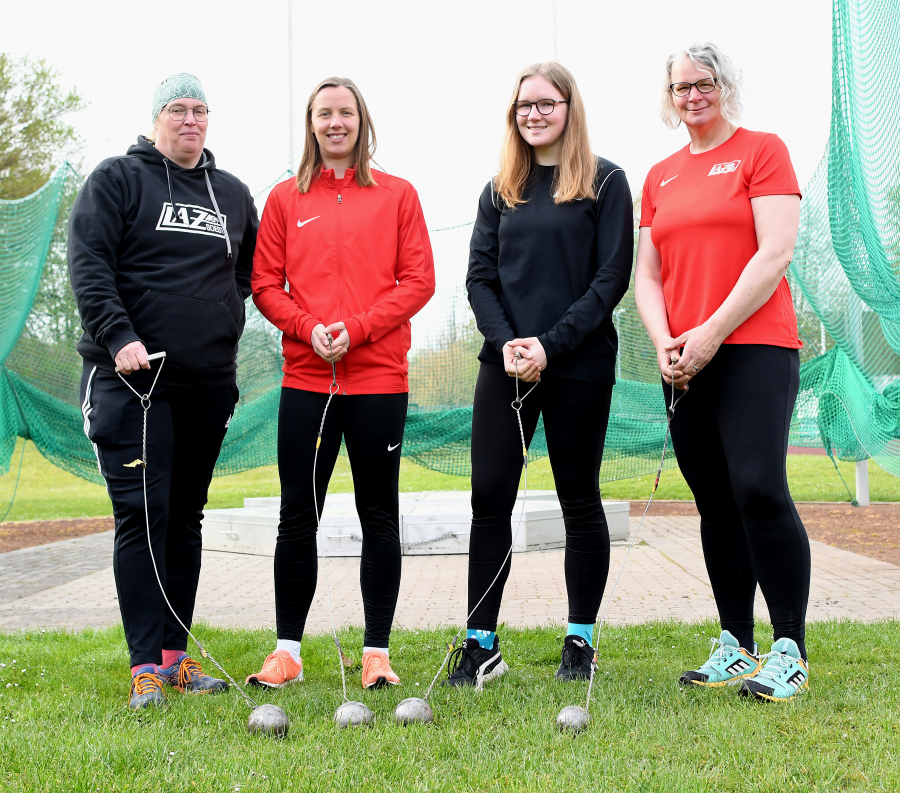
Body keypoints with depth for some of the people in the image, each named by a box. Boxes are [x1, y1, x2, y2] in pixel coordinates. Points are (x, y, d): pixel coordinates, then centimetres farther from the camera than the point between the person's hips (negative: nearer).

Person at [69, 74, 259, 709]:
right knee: (142, 514, -9)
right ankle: (147, 663, -5)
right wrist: (119, 336, -19)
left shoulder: (233, 194, 17)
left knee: (186, 518, 9)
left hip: (208, 383, 5)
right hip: (131, 378, -5)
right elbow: (88, 264, -7)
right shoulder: (116, 179, 2)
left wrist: (227, 324, 10)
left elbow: (248, 270, 27)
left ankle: (176, 652, 16)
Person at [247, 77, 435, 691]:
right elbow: (265, 284, 6)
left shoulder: (396, 195, 6)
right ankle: (287, 652, 13)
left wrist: (356, 328, -12)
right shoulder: (286, 200, 10)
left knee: (379, 515, 5)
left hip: (379, 376, -1)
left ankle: (377, 652, 13)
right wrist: (309, 328, -12)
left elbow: (419, 280, 0)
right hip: (305, 378, 1)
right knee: (298, 517, 3)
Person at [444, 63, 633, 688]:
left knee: (579, 499, 6)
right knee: (489, 496, -1)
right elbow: (480, 276, 9)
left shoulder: (605, 182, 0)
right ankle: (481, 645, 5)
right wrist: (506, 342, -9)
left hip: (580, 363, -3)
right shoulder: (501, 189, 13)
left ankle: (581, 640, 17)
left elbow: (612, 278, -7)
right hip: (506, 364, 4)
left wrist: (550, 344, -15)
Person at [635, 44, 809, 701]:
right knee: (715, 503, 6)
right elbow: (648, 274, 15)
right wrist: (664, 342, -3)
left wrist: (712, 333, -13)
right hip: (683, 361, 6)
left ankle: (791, 650, -8)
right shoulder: (660, 177, 19)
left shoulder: (762, 150, 3)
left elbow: (775, 253, -7)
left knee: (758, 488, -16)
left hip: (754, 349, -6)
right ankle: (736, 648, 12)